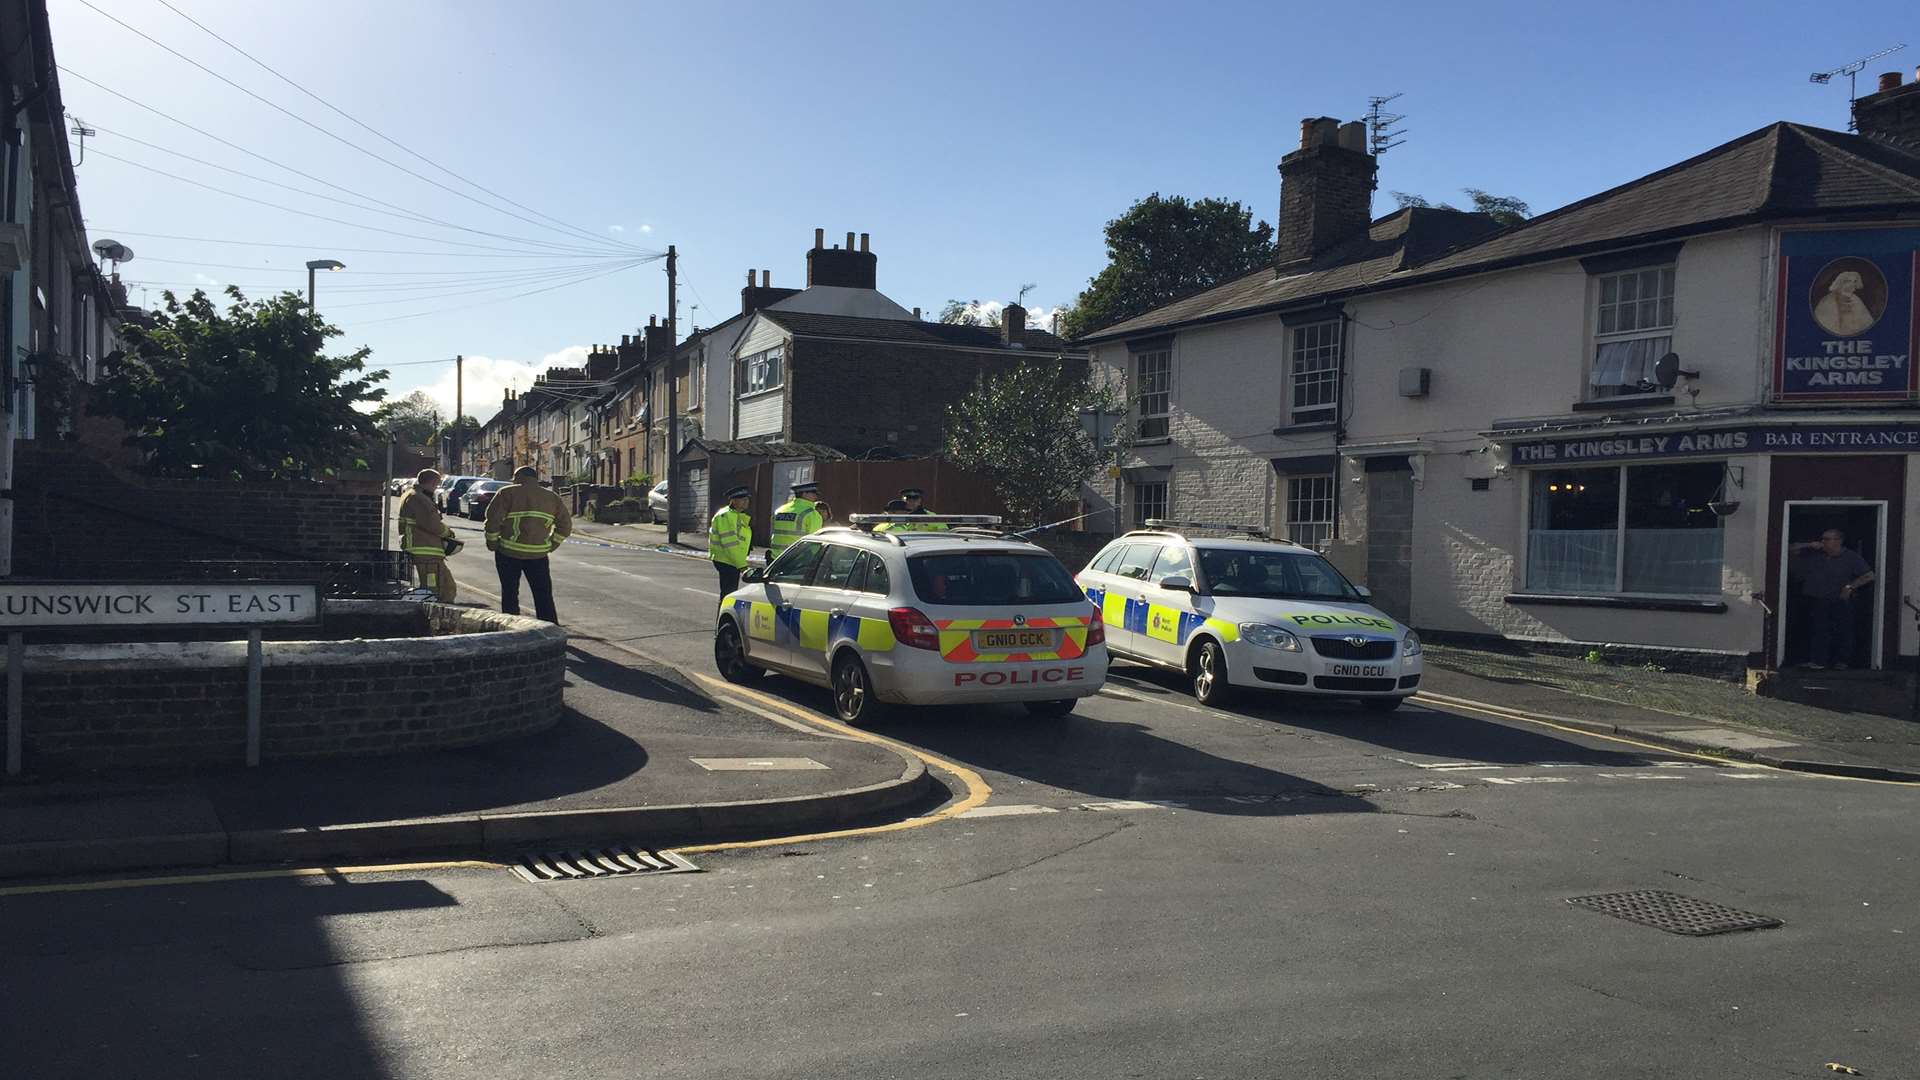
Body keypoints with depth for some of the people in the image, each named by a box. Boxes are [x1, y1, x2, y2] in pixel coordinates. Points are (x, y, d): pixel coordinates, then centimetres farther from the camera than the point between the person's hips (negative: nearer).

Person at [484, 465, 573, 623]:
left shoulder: (507, 493, -2)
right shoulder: (552, 497, 10)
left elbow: (493, 519, -10)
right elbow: (566, 524, 11)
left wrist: (492, 541, 1)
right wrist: (553, 543, 16)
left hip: (509, 552, -3)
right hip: (538, 554, 3)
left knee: (510, 593, 9)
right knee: (544, 596, 8)